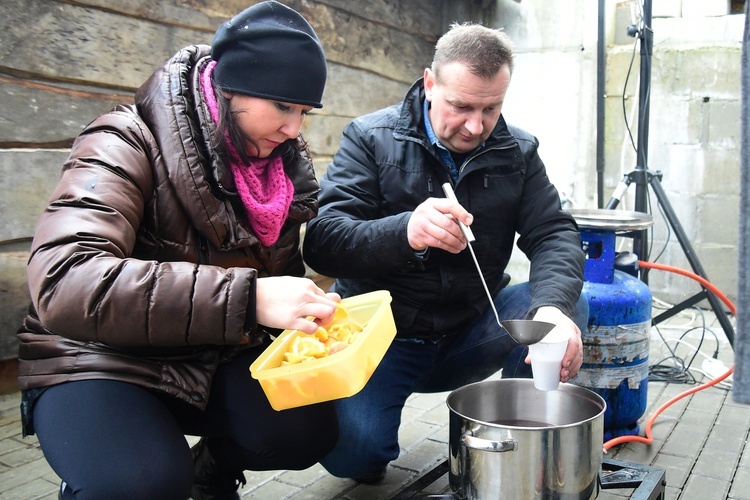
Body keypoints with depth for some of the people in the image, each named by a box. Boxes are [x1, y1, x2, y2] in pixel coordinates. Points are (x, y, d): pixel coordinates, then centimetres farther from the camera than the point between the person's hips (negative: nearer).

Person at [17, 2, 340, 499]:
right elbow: (63, 281, -36)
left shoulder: (287, 162, 1)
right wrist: (248, 299, -44)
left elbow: (285, 270, 12)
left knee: (310, 429, -21)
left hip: (218, 359, 5)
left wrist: (312, 309, -13)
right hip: (100, 359, -4)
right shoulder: (131, 145, -20)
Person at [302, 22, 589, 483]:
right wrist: (403, 232, -41)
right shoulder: (372, 139, -10)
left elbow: (555, 233, -8)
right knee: (353, 453, -27)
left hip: (470, 332, 4)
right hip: (384, 336, -3)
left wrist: (553, 306, -32)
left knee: (567, 305, -20)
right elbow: (321, 242, -19)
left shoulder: (517, 151, 1)